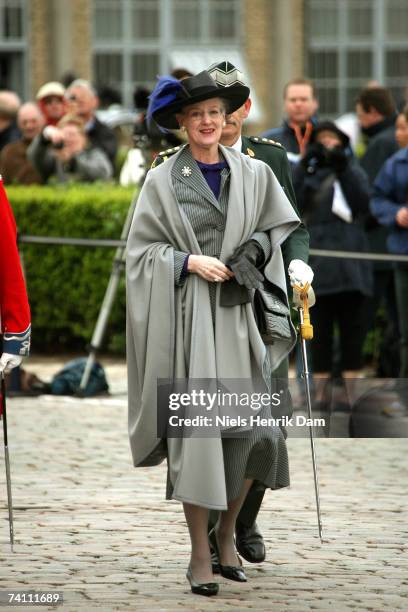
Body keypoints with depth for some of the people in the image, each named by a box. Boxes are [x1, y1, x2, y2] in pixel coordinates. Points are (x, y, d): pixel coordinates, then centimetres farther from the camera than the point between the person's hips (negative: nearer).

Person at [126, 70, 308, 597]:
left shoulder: (253, 174, 9)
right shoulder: (162, 180, 2)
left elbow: (280, 226, 18)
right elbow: (142, 248, 2)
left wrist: (254, 252, -1)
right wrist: (189, 262, -12)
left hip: (237, 313, 3)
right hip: (185, 312, -3)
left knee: (250, 425, -3)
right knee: (196, 426, -7)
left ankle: (226, 533, 19)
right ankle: (200, 554, -1)